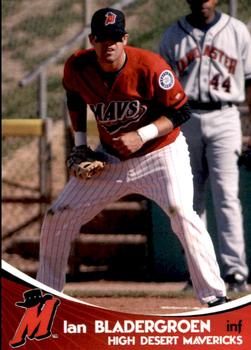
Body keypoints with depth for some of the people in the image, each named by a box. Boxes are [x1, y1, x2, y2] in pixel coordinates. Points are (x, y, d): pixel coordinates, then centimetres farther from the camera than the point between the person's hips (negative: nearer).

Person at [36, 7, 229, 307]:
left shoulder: (149, 66, -25)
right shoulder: (77, 68, -12)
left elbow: (181, 112, -16)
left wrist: (142, 135, -27)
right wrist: (79, 144, 7)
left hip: (161, 152, -5)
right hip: (109, 159, 5)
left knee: (182, 213, -27)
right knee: (57, 218, 4)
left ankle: (215, 297, -23)